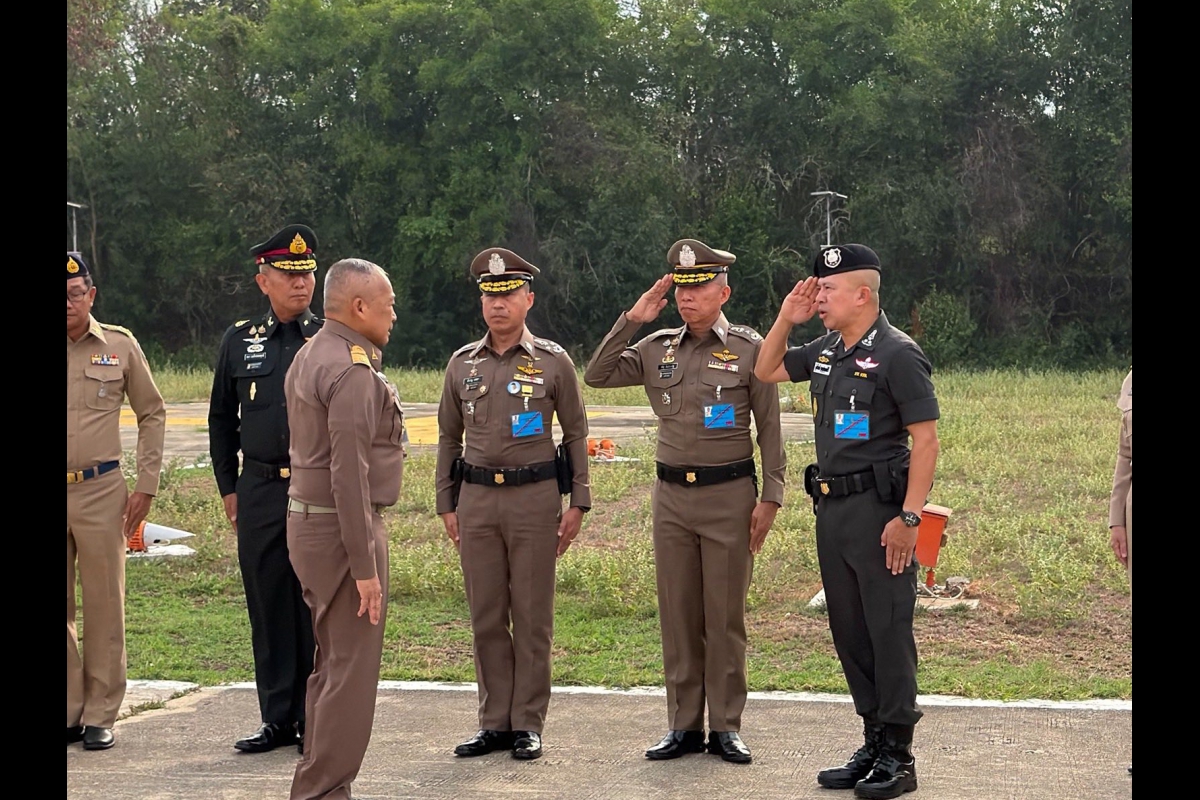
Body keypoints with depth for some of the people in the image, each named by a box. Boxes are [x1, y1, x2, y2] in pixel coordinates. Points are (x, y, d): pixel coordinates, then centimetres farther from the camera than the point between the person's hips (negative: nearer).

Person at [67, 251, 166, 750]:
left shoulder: (120, 346, 3)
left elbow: (152, 415, 10)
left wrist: (145, 487, 5)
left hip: (101, 491, -1)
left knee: (104, 605, 3)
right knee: (56, 607, 5)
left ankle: (100, 715, 13)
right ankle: (69, 711, 17)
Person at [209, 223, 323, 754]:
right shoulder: (239, 341, 10)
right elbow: (221, 420, 16)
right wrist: (228, 488, 11)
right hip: (259, 494, 2)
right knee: (268, 607, 7)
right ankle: (277, 718, 17)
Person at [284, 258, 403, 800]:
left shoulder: (308, 357, 13)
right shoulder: (352, 372, -18)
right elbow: (349, 474, -23)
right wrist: (364, 567, -22)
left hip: (307, 523, 10)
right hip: (341, 529, -10)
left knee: (331, 662, 16)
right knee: (352, 670, -4)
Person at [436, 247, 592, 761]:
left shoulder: (553, 362, 1)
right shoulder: (462, 363, 9)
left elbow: (575, 435, 4)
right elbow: (448, 437, 15)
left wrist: (577, 504, -1)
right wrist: (446, 504, 11)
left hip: (535, 496, -3)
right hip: (476, 497, 3)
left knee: (532, 617, 1)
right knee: (486, 616, 6)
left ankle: (528, 723, 10)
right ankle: (494, 722, 15)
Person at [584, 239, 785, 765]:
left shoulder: (749, 348, -2)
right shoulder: (657, 348, 8)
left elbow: (770, 428, -1)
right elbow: (597, 376, 4)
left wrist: (770, 498, -7)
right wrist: (632, 319, -3)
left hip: (729, 494, -4)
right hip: (671, 494, 4)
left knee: (725, 616, 2)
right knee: (677, 614, 7)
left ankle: (726, 726, 12)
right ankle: (683, 725, 16)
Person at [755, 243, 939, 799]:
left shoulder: (897, 354, -11)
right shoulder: (825, 351, 11)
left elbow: (926, 440, -14)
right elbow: (766, 372, 26)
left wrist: (909, 517, -20)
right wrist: (786, 319, 10)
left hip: (878, 508, -8)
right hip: (830, 505, 8)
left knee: (888, 630, -2)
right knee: (849, 632, 12)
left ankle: (898, 755, 5)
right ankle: (874, 741, 22)